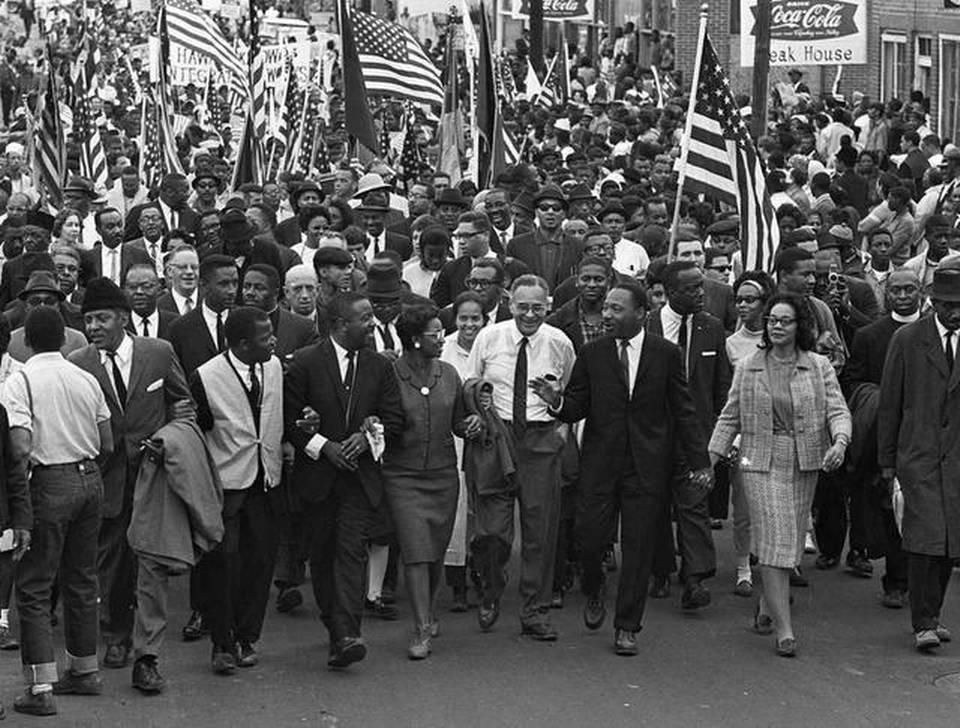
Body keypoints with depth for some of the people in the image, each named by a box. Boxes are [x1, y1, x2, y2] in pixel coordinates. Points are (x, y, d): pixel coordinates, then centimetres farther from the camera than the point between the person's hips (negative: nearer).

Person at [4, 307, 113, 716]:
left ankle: (41, 688, -5)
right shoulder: (87, 380, 6)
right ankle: (85, 671, 27)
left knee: (33, 587, 0)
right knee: (81, 579, 18)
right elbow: (107, 446, 8)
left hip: (51, 483, -6)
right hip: (91, 480, 6)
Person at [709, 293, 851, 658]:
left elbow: (837, 411, -3)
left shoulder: (819, 367, 4)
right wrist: (711, 459, 2)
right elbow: (730, 418, 9)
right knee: (774, 541, -10)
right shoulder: (748, 368, 5)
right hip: (761, 462, -2)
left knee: (790, 542, 8)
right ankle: (784, 628, -10)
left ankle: (766, 607, 31)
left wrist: (840, 442, -22)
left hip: (805, 463, 2)